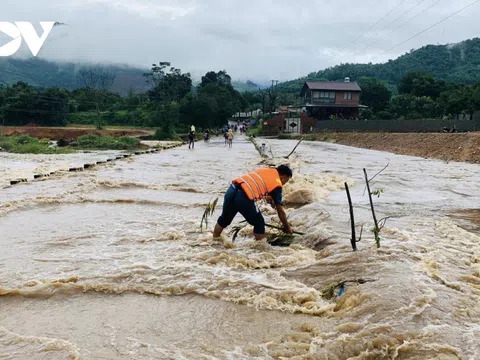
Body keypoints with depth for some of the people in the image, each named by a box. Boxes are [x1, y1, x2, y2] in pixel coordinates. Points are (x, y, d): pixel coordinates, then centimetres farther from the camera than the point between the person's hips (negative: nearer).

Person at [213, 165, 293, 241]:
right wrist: (287, 227, 24)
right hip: (244, 198, -7)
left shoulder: (266, 170, 26)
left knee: (224, 219, 29)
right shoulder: (277, 184, 8)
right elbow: (281, 211, 12)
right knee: (259, 224, 15)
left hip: (231, 190, 7)